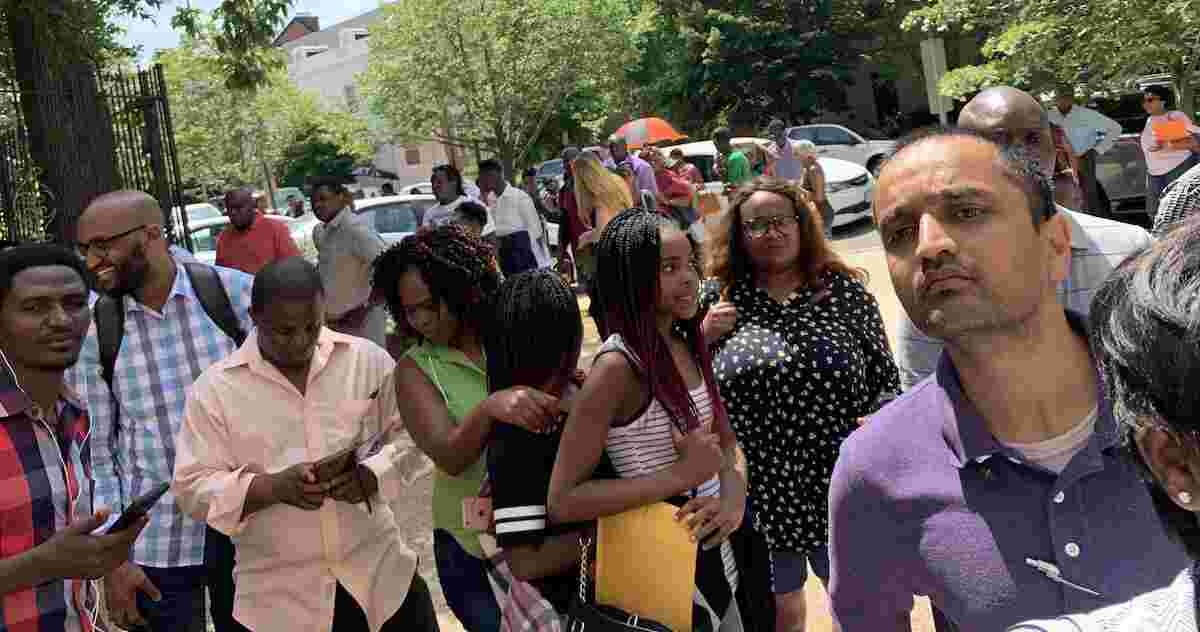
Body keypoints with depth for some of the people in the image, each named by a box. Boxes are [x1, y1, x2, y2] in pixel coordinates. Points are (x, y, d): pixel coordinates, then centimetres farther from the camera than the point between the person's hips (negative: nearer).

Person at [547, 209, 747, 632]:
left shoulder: (688, 345, 0)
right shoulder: (618, 366, -22)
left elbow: (727, 442, 7)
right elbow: (561, 502, -24)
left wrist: (734, 496, -14)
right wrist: (681, 475, -26)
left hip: (717, 554, 7)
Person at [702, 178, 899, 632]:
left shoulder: (844, 291, 0)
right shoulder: (718, 298, 0)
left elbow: (885, 378, 4)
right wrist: (703, 337, -11)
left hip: (839, 489, 0)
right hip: (757, 493, 1)